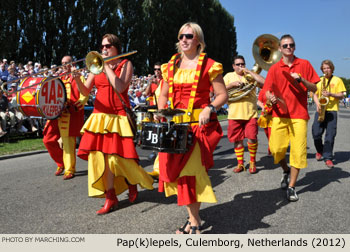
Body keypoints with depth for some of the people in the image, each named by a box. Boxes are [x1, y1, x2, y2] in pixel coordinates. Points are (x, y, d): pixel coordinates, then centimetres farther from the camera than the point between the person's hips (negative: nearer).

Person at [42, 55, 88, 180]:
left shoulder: (78, 78, 4)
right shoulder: (59, 78, 20)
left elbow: (84, 95, -6)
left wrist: (76, 106, -21)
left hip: (72, 114, -6)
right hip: (57, 113, 6)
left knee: (68, 141, -7)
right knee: (48, 139, 4)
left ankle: (69, 169, 4)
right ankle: (61, 163, 23)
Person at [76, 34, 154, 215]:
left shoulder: (125, 64, 2)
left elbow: (120, 87, -16)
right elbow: (85, 91, 3)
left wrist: (106, 66, -11)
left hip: (118, 116, -4)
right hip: (100, 116, 4)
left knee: (116, 156, -8)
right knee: (101, 155, -1)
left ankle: (133, 182, 23)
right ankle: (110, 197, 10)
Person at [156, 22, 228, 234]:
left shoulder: (209, 66, -3)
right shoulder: (171, 66, 12)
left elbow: (223, 95, -2)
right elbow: (164, 94, 18)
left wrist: (209, 109, -19)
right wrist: (161, 111, 0)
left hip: (200, 124, -5)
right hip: (175, 124, 5)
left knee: (191, 168, -12)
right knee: (177, 168, 4)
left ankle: (194, 221, 4)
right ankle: (194, 217, 20)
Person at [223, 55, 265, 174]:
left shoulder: (250, 75, 10)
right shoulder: (229, 76, 12)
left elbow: (263, 82, -7)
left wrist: (249, 72, -6)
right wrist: (232, 84, -11)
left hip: (250, 113, -1)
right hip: (234, 114, 1)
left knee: (252, 138, -9)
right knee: (237, 140, 6)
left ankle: (252, 162, 12)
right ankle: (240, 163, 20)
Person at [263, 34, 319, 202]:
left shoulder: (304, 64, 6)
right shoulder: (274, 69, 7)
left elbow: (314, 88, 6)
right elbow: (267, 91, 4)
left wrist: (301, 80, -12)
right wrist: (271, 97, -19)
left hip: (299, 115, -1)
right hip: (280, 115, 1)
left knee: (298, 151, -5)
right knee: (276, 149, -5)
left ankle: (291, 187, 10)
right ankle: (286, 170, 28)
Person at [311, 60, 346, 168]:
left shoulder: (337, 80, 5)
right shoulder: (319, 80, 15)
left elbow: (341, 96, 1)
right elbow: (315, 94, 16)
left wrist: (330, 94, -16)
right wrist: (318, 104, -3)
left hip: (332, 110, -3)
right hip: (320, 110, 3)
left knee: (330, 135, -6)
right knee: (316, 133, -2)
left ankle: (328, 158, 0)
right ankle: (320, 151, 24)